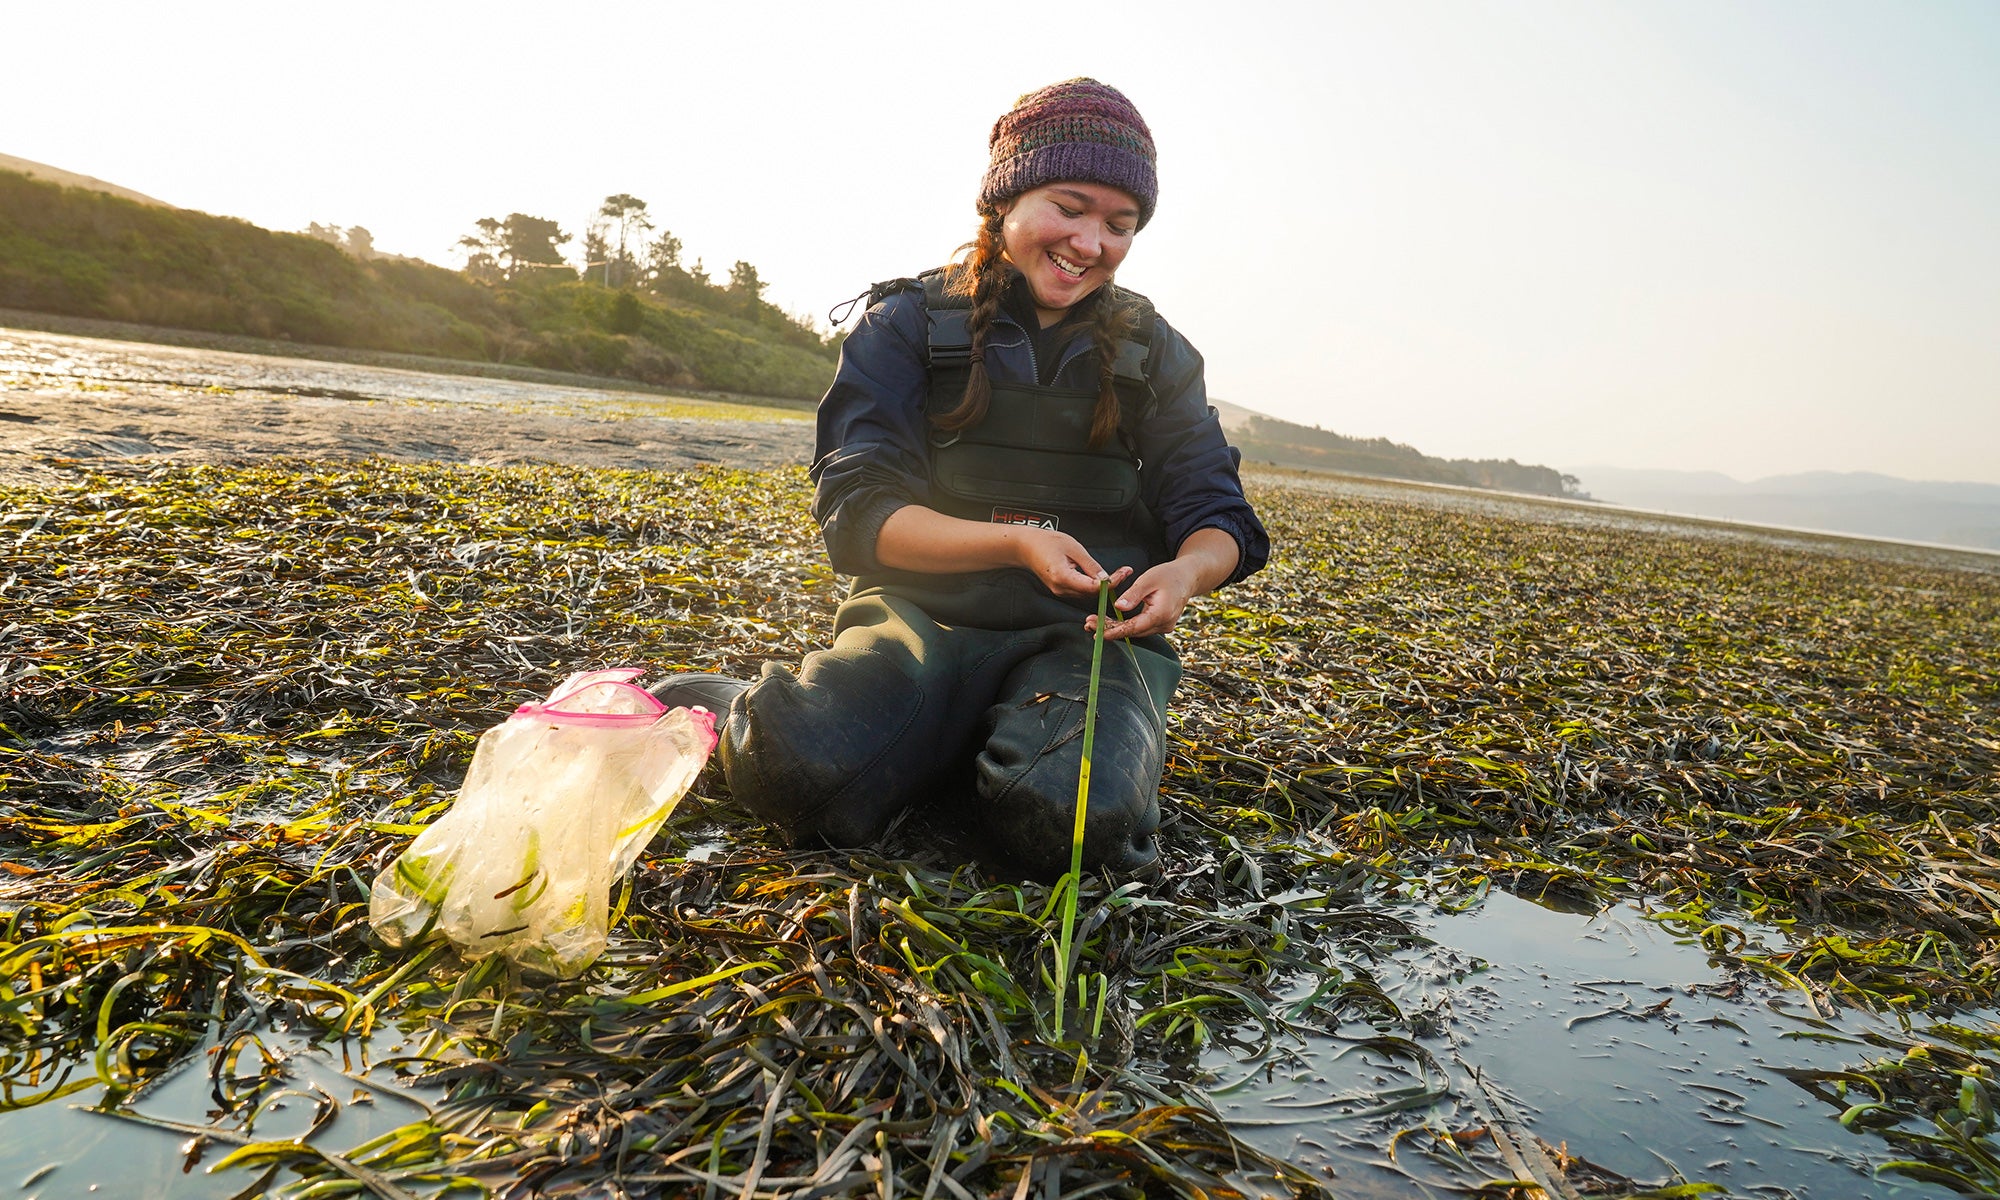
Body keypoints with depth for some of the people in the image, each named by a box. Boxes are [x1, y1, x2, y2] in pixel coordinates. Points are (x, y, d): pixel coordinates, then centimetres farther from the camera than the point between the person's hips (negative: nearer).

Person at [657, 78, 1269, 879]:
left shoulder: (1153, 353, 12)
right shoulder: (909, 323, 4)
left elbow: (1218, 518, 8)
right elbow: (856, 512, -6)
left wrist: (1187, 570, -18)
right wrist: (1015, 542, -21)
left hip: (1091, 633, 2)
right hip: (926, 612, -1)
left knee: (1070, 817, -32)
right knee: (806, 773, -32)